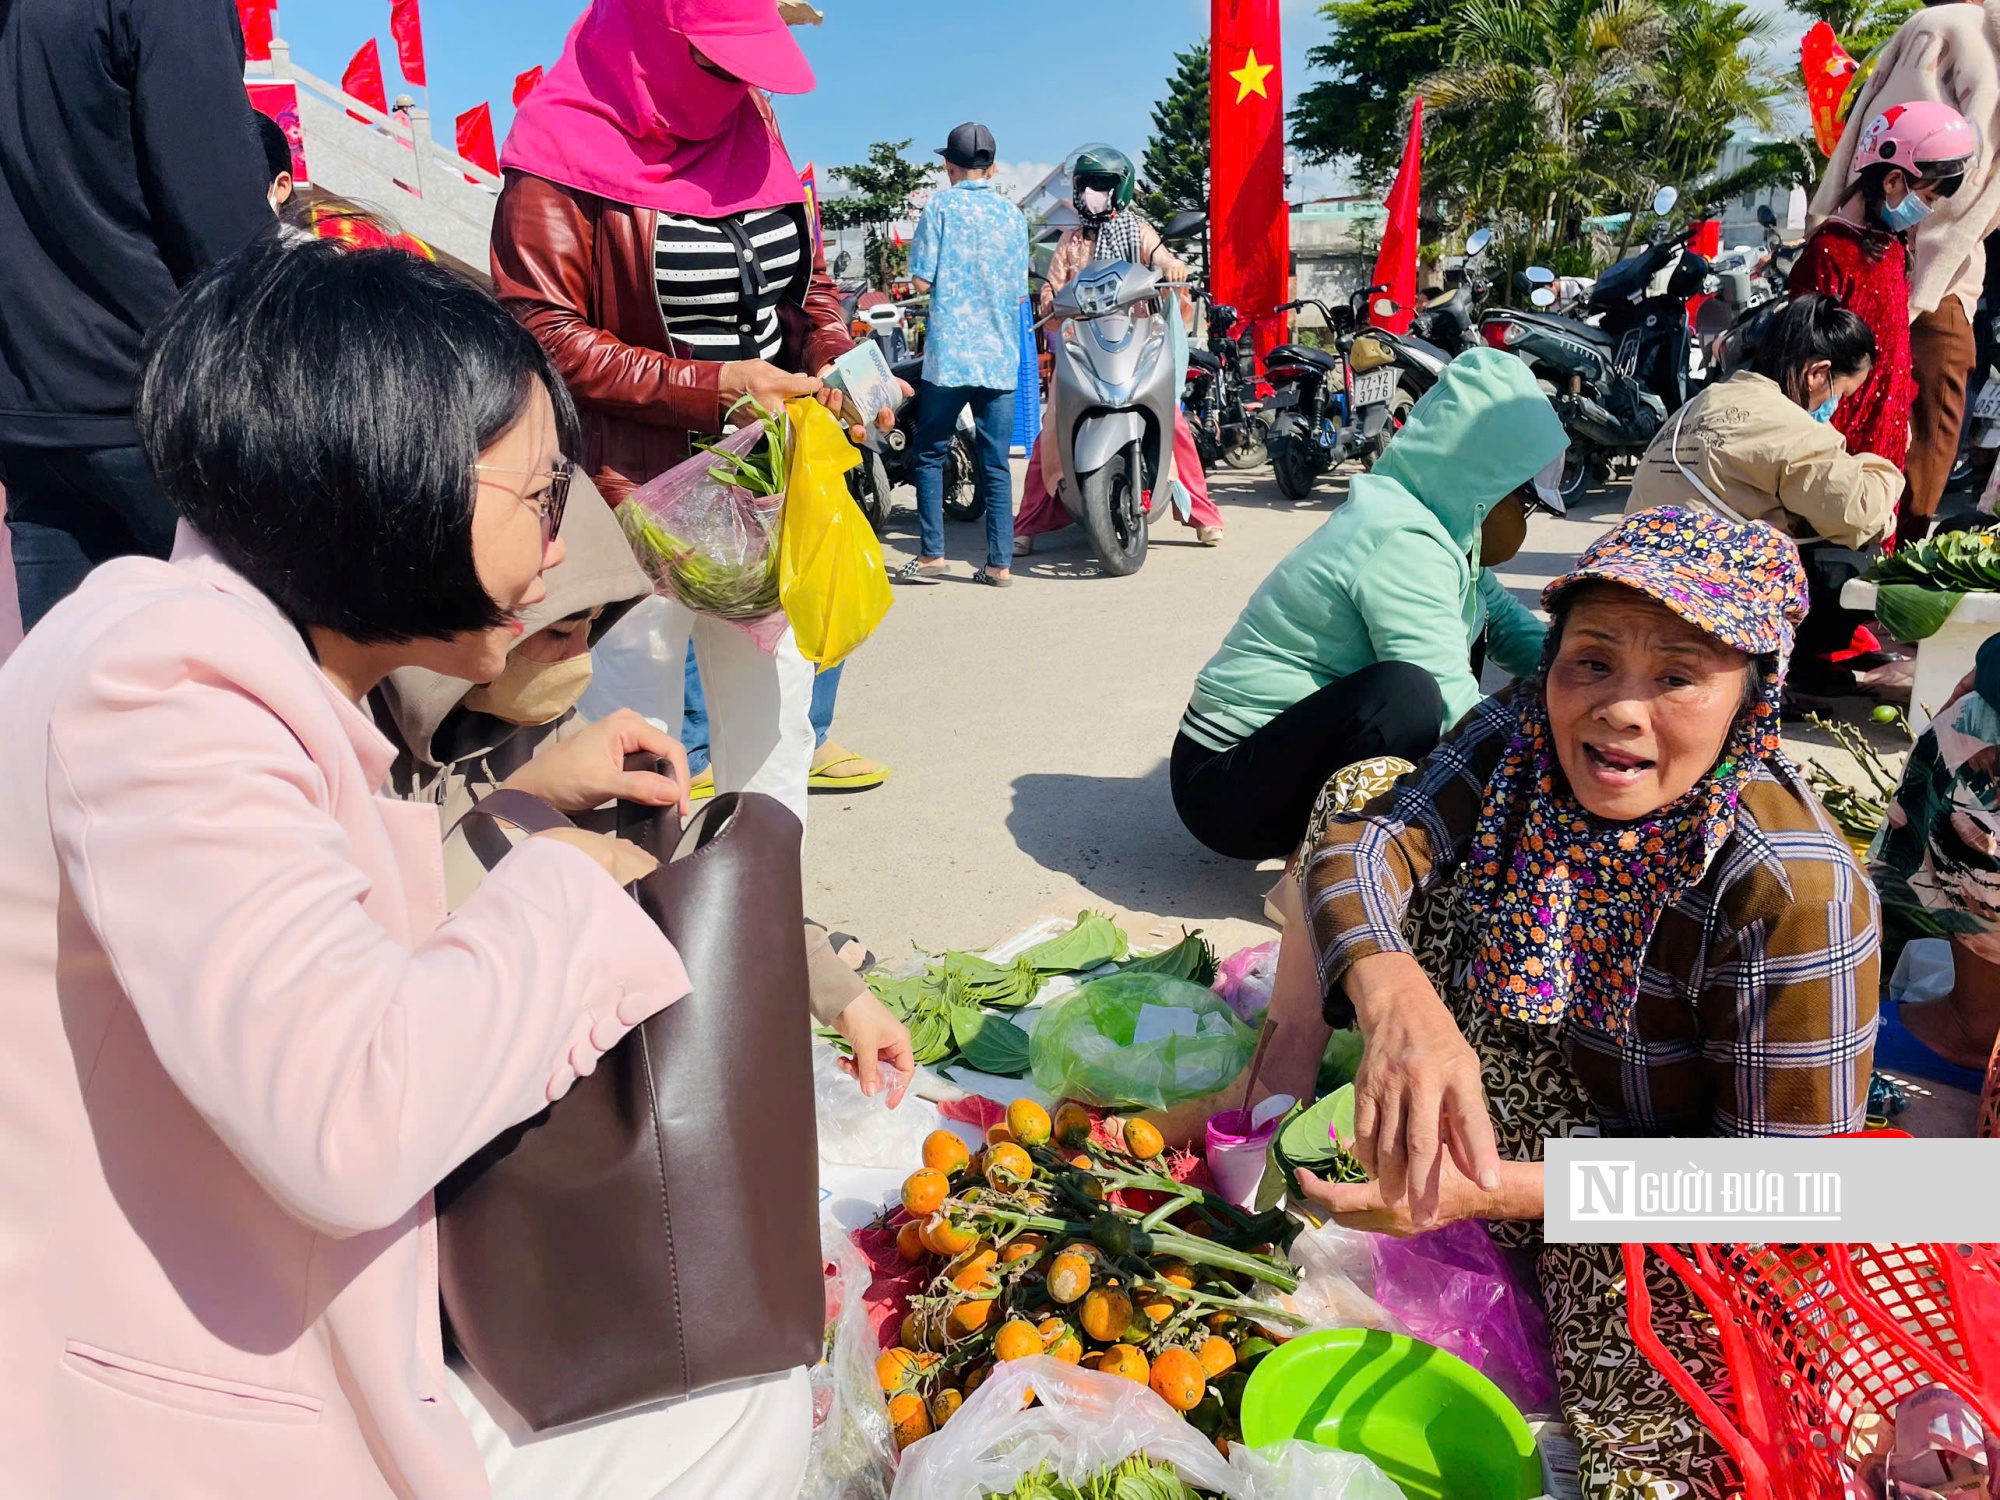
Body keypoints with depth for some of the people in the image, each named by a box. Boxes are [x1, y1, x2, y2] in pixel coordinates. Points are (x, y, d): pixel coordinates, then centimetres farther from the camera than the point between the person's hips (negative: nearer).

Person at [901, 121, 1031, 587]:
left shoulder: (940, 206, -2)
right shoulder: (1012, 213, 9)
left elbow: (922, 282, -7)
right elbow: (1019, 291, 12)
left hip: (949, 353, -3)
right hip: (1000, 357, 3)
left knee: (930, 453, 7)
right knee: (996, 463, 5)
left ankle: (931, 554, 3)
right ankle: (1000, 562, 4)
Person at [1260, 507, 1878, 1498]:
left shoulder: (1796, 891, -32)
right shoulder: (1520, 738, -17)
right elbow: (1361, 843, -29)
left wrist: (1490, 1190, -39)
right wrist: (1396, 995, -53)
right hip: (1488, 1066, 4)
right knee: (1363, 780, -9)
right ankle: (1278, 1093, 1)